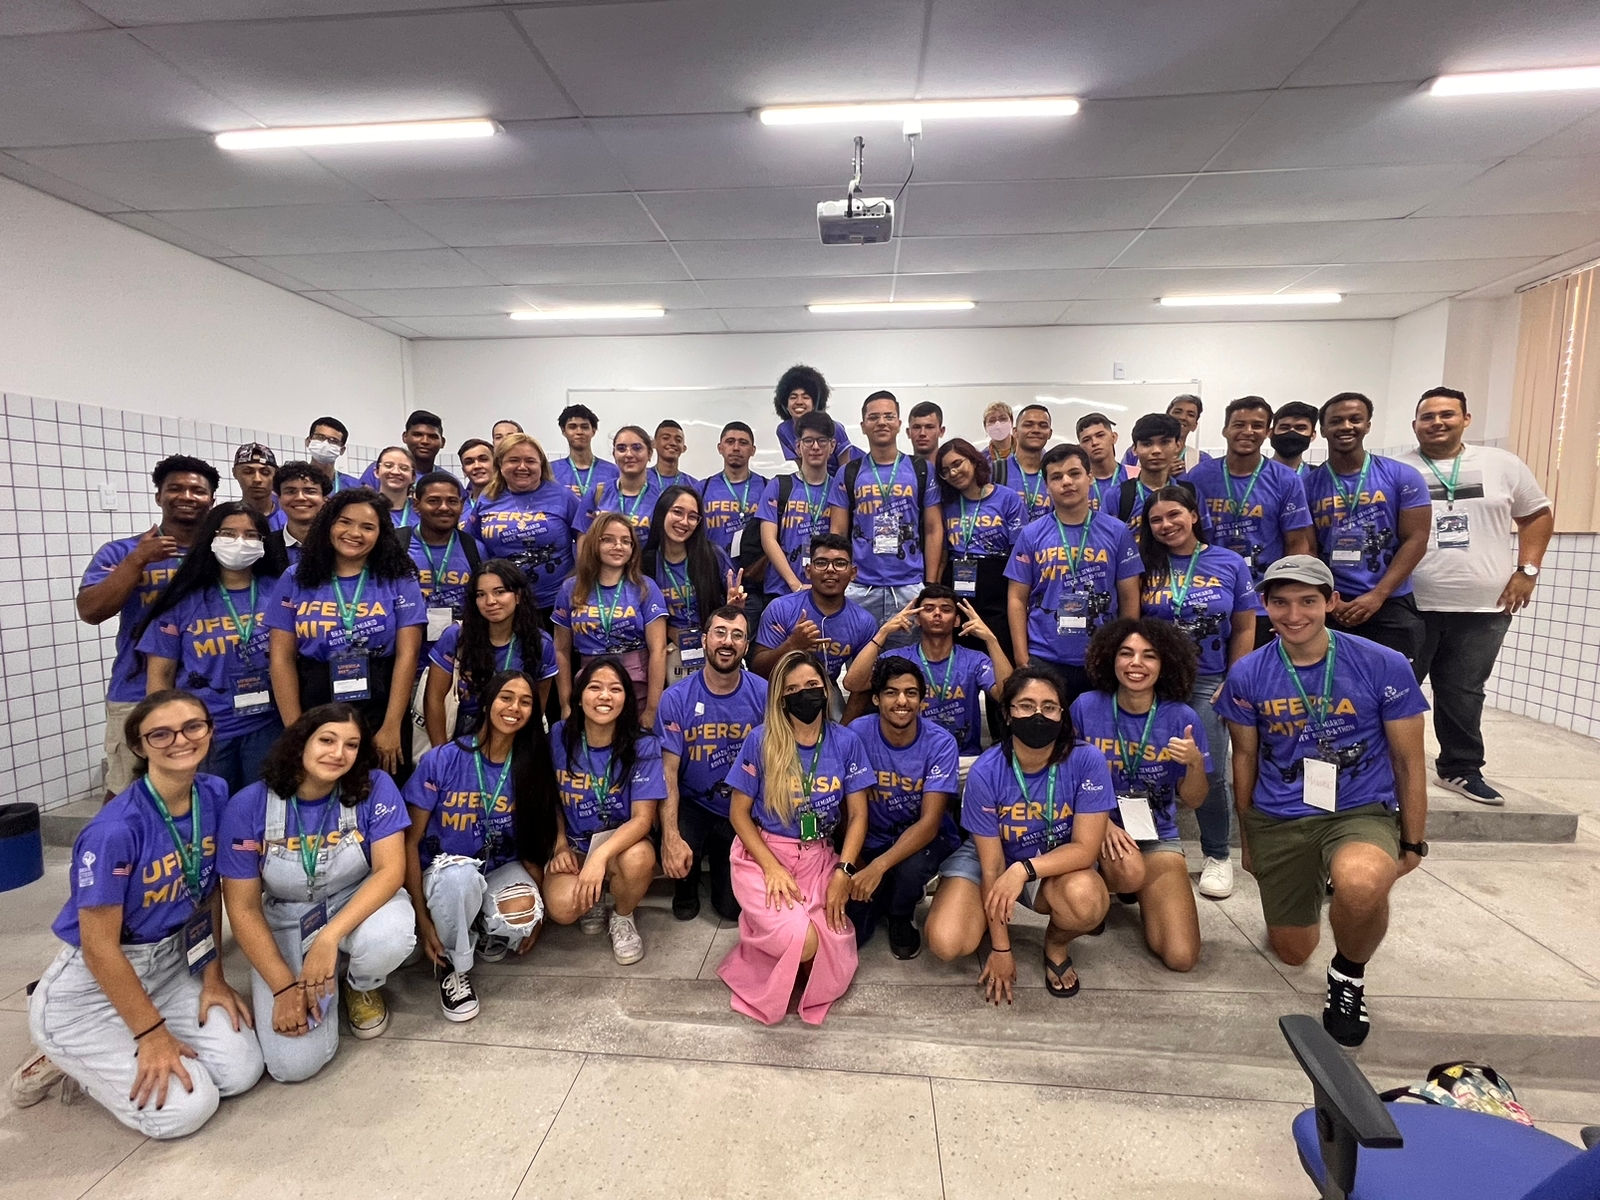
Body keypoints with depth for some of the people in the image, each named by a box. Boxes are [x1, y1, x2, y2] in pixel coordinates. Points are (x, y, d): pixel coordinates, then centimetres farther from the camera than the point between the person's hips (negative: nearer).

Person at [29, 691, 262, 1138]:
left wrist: (213, 977, 3)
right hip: (91, 987, -6)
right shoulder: (115, 830, -28)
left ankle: (118, 1054, 19)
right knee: (186, 1109, -13)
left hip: (171, 964, 6)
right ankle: (76, 1058, 11)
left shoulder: (214, 795, -8)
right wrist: (152, 1032, -15)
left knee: (241, 1071, -4)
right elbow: (99, 948, -21)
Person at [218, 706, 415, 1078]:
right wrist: (285, 986, -15)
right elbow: (243, 908, -11)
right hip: (285, 923, 1)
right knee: (294, 1064, -14)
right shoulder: (248, 806, -17)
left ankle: (362, 987, 3)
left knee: (390, 938, -37)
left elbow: (391, 870, -23)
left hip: (359, 903, 0)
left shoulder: (375, 788, -19)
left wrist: (329, 937, -35)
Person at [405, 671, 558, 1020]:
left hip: (503, 870, 2)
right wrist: (422, 918, -12)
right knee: (461, 875, -38)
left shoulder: (532, 767, -7)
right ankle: (453, 965, -7)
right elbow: (410, 841, -8)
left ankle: (488, 935, 8)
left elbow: (535, 844, 2)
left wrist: (537, 915, -3)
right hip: (445, 871, -1)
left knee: (521, 918, -32)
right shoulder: (442, 760, -14)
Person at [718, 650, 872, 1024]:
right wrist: (772, 868, -14)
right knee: (803, 943, -25)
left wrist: (843, 871, -11)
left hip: (819, 858, 3)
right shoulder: (760, 741, -8)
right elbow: (738, 813, -4)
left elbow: (857, 815, 2)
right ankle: (760, 923, 9)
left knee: (834, 960, -14)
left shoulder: (846, 742, -1)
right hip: (762, 855, -3)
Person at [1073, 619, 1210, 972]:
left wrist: (1196, 762, -23)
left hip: (1158, 834, 2)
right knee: (1131, 872, -36)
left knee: (1180, 958, -10)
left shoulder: (1182, 718, -10)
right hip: (1098, 826, -1)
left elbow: (1192, 801, -2)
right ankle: (1103, 889, 4)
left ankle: (1144, 895, 24)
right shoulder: (1086, 707, -13)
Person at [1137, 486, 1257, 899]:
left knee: (1211, 772, 0)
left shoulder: (1230, 564, 1)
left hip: (1209, 682, 0)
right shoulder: (1145, 565, 1)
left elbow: (1244, 629, 4)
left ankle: (1217, 856, 19)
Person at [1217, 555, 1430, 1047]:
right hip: (1277, 820, 2)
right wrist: (1246, 836, 13)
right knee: (1292, 952, 11)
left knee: (1362, 886, -37)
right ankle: (1308, 889, 46)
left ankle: (1349, 973, -2)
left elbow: (1408, 761, -1)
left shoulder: (1385, 666, -11)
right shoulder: (1247, 675, -6)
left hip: (1361, 812, -2)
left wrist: (1412, 843, 4)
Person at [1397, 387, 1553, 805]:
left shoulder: (1502, 464, 7)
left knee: (1463, 693, 10)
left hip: (1484, 607, 2)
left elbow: (1537, 514, 15)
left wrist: (1527, 570, 4)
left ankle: (1461, 769, 24)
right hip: (1411, 606, -2)